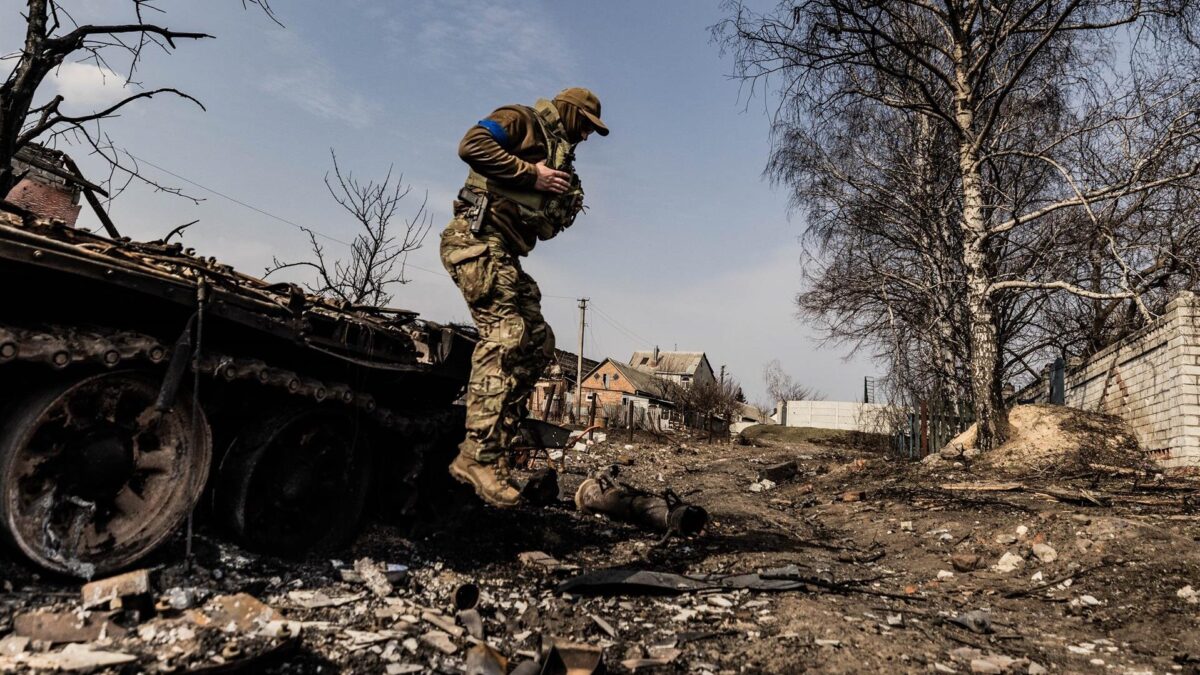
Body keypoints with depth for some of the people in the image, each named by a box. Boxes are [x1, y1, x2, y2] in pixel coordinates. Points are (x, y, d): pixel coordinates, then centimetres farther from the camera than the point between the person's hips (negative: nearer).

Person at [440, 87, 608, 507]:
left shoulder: (557, 155, 27)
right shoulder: (523, 121, 3)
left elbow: (543, 228, 26)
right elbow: (473, 144, -17)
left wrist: (566, 209, 6)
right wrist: (532, 174, -13)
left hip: (504, 254, 10)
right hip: (478, 239, -10)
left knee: (538, 344, 4)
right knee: (505, 336, -21)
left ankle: (496, 448, 2)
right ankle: (478, 457, -23)